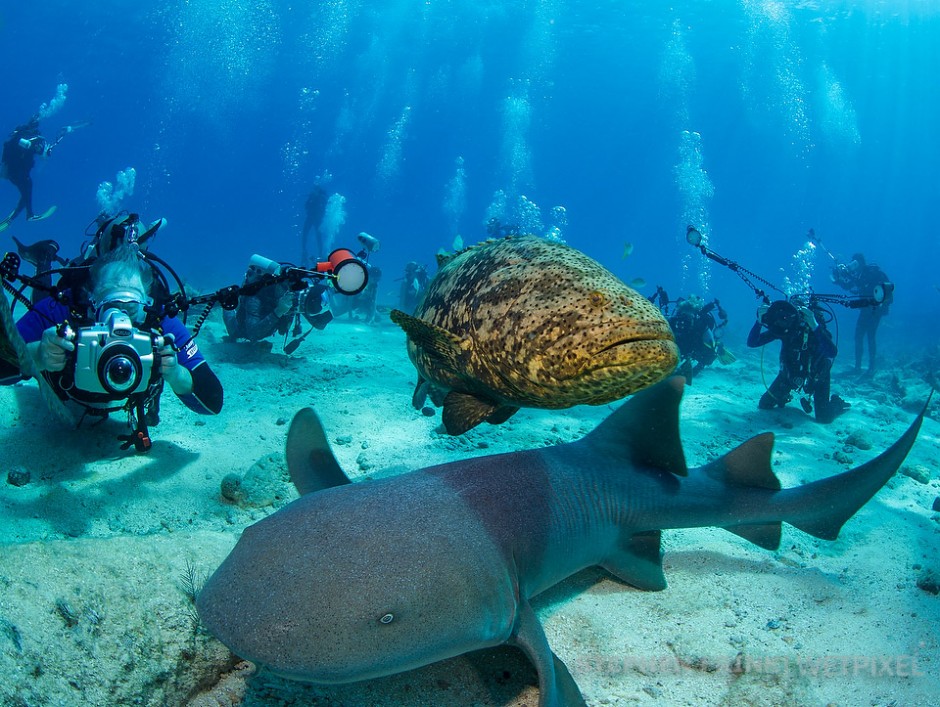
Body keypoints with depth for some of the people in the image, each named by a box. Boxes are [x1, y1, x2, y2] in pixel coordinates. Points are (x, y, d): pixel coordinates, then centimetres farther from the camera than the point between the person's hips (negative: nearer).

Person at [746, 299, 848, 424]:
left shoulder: (812, 327, -35)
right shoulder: (778, 328, -23)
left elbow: (831, 353, -50)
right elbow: (751, 343, -24)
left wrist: (814, 326, -59)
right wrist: (759, 321, -42)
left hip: (817, 372, -4)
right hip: (791, 370, 4)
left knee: (823, 418, -13)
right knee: (764, 405, 1)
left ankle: (837, 404, 22)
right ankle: (785, 397, 35)